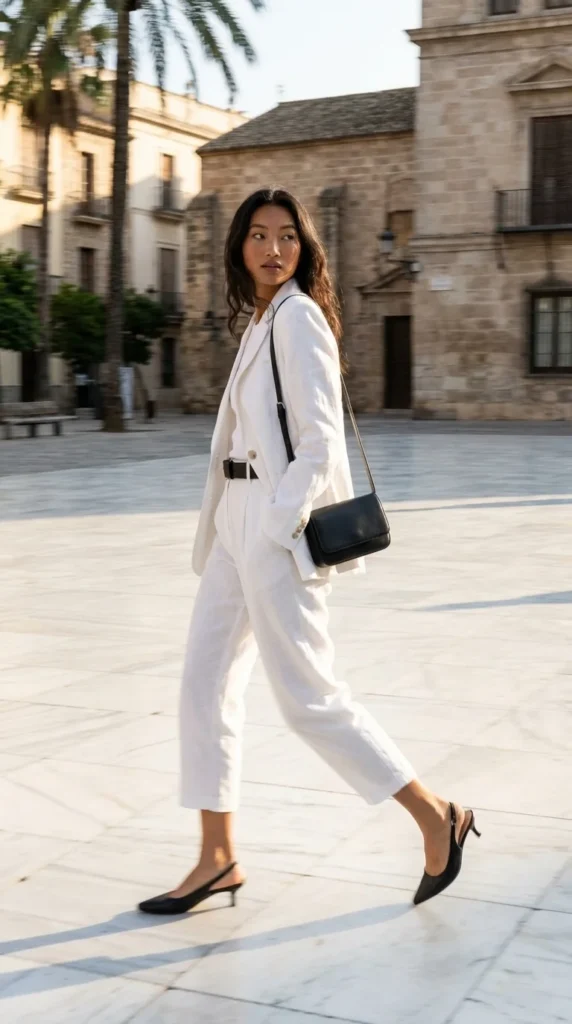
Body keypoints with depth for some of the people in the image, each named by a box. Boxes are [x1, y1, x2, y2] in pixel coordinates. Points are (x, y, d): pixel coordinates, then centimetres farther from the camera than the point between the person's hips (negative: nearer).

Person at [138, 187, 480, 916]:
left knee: (307, 696, -4)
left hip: (280, 524, -9)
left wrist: (278, 532, -21)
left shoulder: (298, 317, -12)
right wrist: (240, 530, 14)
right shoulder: (262, 319, 15)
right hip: (241, 521, 9)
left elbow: (318, 440, -19)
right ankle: (217, 857, 18)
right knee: (204, 683, 8)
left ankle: (436, 818, 10)